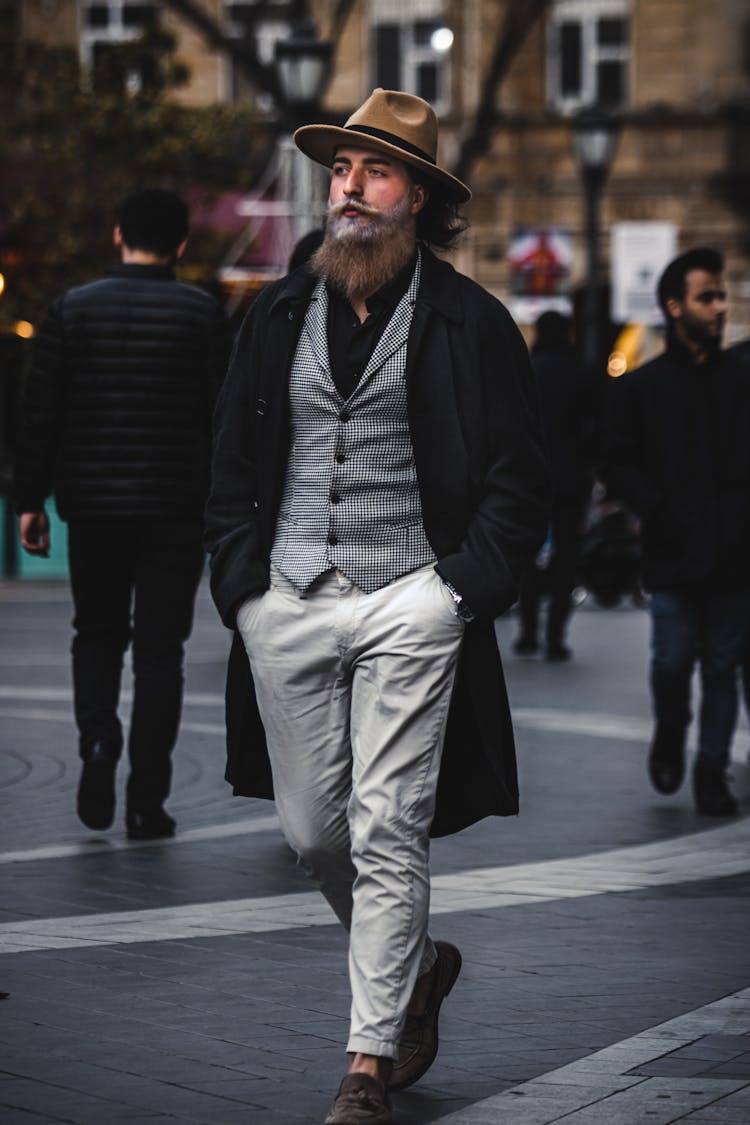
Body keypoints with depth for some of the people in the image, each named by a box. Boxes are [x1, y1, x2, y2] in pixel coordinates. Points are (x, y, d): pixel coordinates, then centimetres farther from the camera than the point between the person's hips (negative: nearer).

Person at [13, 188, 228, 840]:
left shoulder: (73, 310, 1)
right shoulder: (202, 313, -2)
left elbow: (41, 413, 0)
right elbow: (223, 415, -4)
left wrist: (31, 500, 5)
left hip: (94, 504, 1)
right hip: (177, 510, -1)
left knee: (98, 635, 18)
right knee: (159, 649, 5)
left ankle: (98, 740, -7)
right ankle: (147, 802, 3)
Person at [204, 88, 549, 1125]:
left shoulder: (469, 320, 0)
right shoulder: (277, 315, 12)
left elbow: (519, 476, 1)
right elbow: (232, 458, 19)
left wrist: (463, 591, -7)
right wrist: (241, 579, 7)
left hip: (410, 604, -4)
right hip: (287, 603, 4)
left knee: (387, 835, -6)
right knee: (311, 832, 9)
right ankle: (416, 966, 36)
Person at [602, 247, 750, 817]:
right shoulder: (641, 387, 6)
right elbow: (618, 464, 4)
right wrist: (660, 508, -10)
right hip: (673, 555, -2)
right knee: (673, 661, -5)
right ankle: (669, 738, 25)